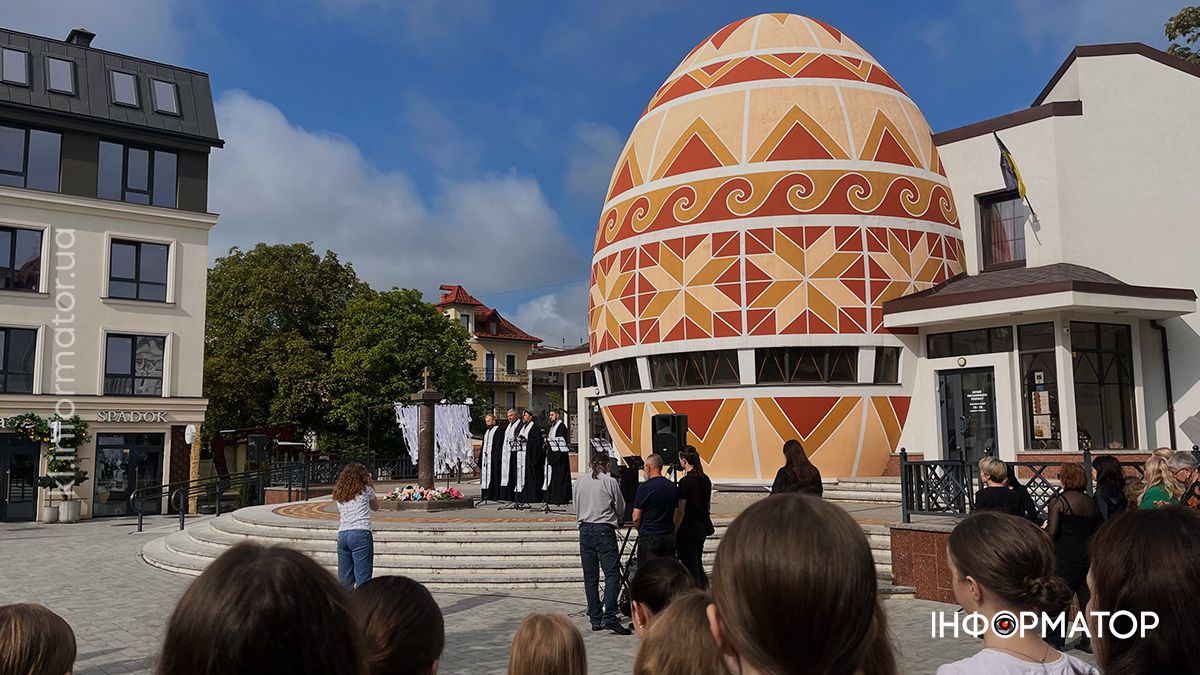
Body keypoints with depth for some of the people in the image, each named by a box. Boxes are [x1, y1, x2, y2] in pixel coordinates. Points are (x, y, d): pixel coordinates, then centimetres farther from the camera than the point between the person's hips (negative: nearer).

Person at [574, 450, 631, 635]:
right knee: (612, 574, -6)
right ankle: (609, 617, -17)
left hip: (585, 530, 5)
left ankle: (595, 619, 11)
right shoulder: (610, 482, -4)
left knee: (590, 577, 8)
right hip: (604, 530, -5)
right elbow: (621, 508, 5)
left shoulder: (579, 481, 8)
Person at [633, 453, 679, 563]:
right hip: (669, 536, 5)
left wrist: (640, 530, 10)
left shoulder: (644, 487, -11)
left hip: (648, 537, -5)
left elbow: (636, 518, -8)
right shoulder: (673, 487, 6)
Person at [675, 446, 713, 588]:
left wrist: (674, 533, -10)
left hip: (688, 529, -8)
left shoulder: (685, 481, -18)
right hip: (702, 527, 8)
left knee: (689, 566, 2)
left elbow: (681, 511, -17)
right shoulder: (706, 479, 5)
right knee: (697, 563, 19)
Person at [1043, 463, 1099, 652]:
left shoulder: (1058, 500, -11)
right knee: (1088, 598, 11)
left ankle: (1055, 640, 9)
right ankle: (1089, 640, 16)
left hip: (1066, 557, -5)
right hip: (1089, 555, 5)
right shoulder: (1091, 502, 7)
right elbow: (1098, 530, 10)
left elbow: (1052, 532, -15)